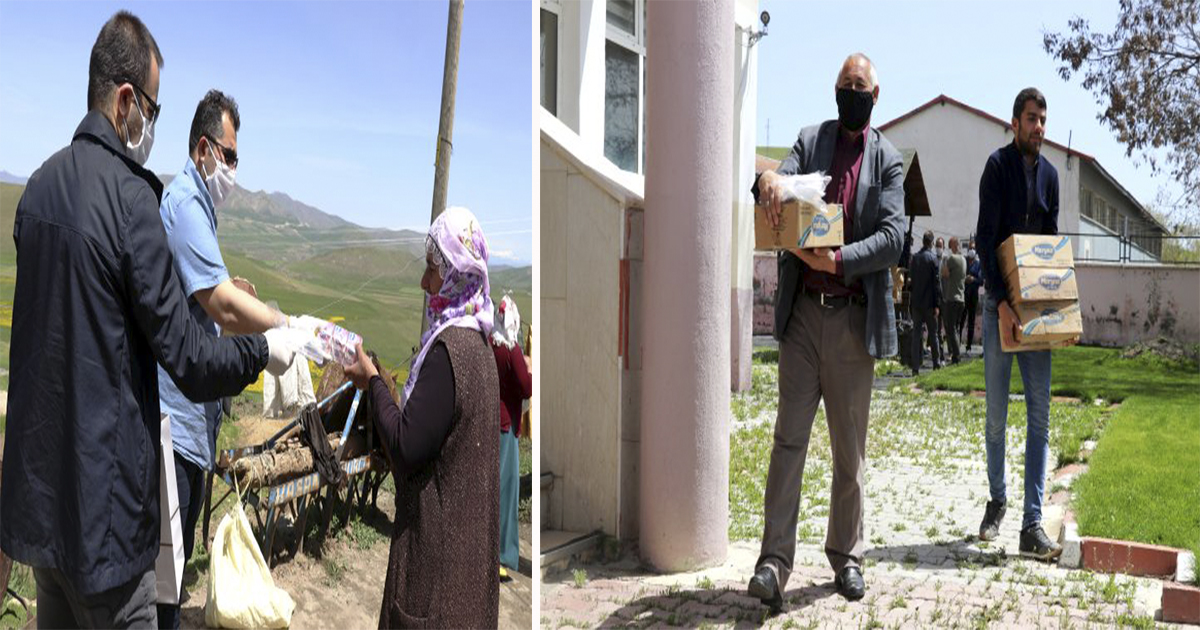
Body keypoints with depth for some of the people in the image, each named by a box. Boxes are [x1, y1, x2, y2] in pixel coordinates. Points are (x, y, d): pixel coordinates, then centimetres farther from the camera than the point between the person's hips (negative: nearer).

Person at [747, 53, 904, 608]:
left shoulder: (887, 159, 7)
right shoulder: (810, 140, 11)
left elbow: (894, 237, -5)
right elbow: (778, 191, -3)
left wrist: (839, 260, -21)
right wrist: (769, 179, -28)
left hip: (854, 317, 0)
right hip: (802, 311, 0)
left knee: (850, 447, 9)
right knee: (789, 439, -2)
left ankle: (846, 555, 21)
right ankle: (775, 559, 0)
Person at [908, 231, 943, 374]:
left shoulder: (914, 257, 3)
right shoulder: (933, 257, -9)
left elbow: (910, 279, 7)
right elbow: (936, 282, -10)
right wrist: (937, 304, -6)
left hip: (915, 302, 3)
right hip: (929, 302, -3)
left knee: (916, 333, 3)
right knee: (933, 333, 10)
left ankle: (915, 367, -1)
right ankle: (937, 363, 19)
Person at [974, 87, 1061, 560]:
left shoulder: (1049, 173, 12)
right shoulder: (998, 165, -5)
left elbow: (1052, 240, 15)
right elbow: (985, 238, -12)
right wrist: (1002, 303, -19)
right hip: (999, 302, -4)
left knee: (1040, 415, -2)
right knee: (997, 413, 3)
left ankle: (1032, 527, -1)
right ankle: (996, 499, 24)